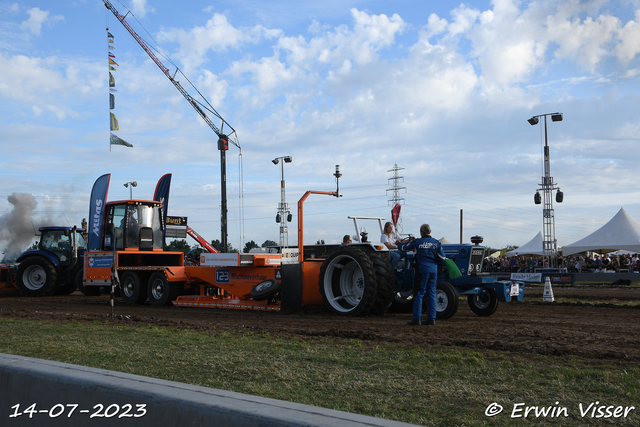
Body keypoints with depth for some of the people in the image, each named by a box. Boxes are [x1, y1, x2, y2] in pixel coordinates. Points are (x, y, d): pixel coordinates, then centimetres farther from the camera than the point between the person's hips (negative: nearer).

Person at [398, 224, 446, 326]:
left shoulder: (417, 242, -3)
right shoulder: (436, 243, 4)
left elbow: (404, 248, 11)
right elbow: (442, 258, 3)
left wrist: (401, 243, 34)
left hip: (422, 270, -3)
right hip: (433, 271, 4)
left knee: (419, 294, -1)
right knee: (431, 294, 8)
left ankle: (416, 319, -4)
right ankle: (431, 318, 9)